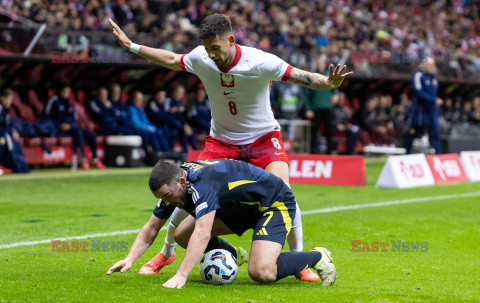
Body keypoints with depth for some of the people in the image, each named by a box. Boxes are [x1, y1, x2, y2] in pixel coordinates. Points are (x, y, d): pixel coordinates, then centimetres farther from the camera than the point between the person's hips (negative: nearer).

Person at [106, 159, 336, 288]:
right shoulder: (171, 185, -9)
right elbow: (151, 228, 1)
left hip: (276, 204, -9)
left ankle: (316, 258, -2)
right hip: (240, 208, 9)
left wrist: (180, 276, -52)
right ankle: (232, 256, 25)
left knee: (261, 272, -27)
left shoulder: (202, 183, -36)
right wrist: (130, 259, -15)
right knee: (182, 235, 2)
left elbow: (202, 234, -47)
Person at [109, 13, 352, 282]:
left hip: (263, 136, -3)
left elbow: (303, 78, -25)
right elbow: (172, 61, 7)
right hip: (221, 139, 3)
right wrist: (131, 46, 8)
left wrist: (329, 83, -46)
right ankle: (167, 252, 18)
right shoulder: (200, 58, -14)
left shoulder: (261, 63, -26)